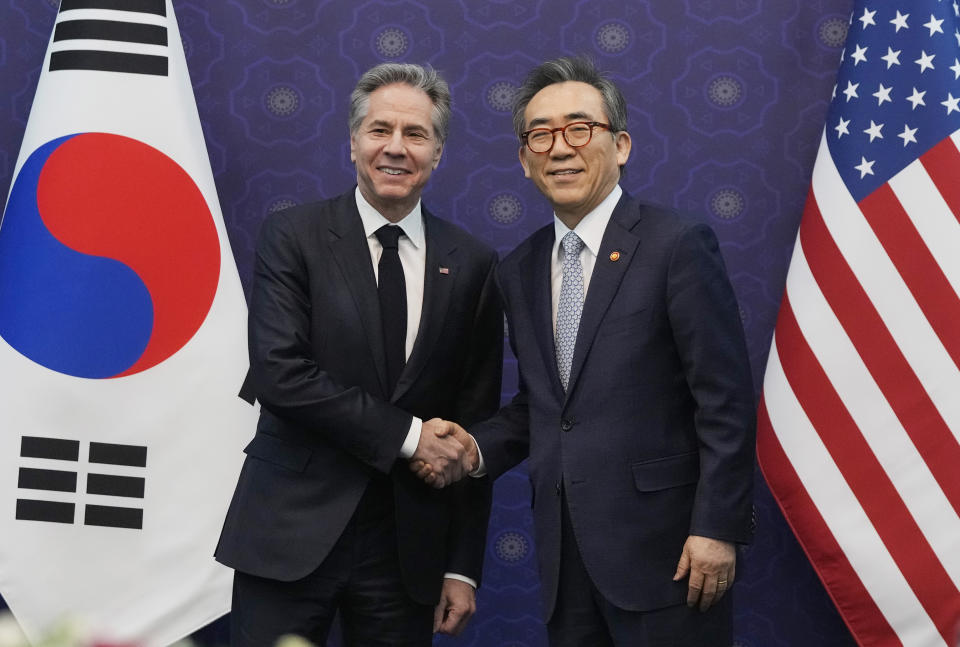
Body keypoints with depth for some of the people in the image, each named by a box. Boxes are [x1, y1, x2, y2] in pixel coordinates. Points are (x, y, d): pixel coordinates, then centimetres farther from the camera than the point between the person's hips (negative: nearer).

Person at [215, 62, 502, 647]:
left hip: (407, 547, 2)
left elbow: (475, 424, 7)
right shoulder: (293, 237, -1)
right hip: (293, 532, -2)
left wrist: (462, 567, 4)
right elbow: (280, 374, -13)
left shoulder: (472, 265, 5)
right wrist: (406, 436, -14)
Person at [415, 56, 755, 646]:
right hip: (565, 555, 6)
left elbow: (725, 399, -11)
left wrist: (717, 529, -16)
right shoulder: (519, 271, 12)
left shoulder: (679, 245, -8)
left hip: (660, 546, -6)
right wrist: (478, 449, 1)